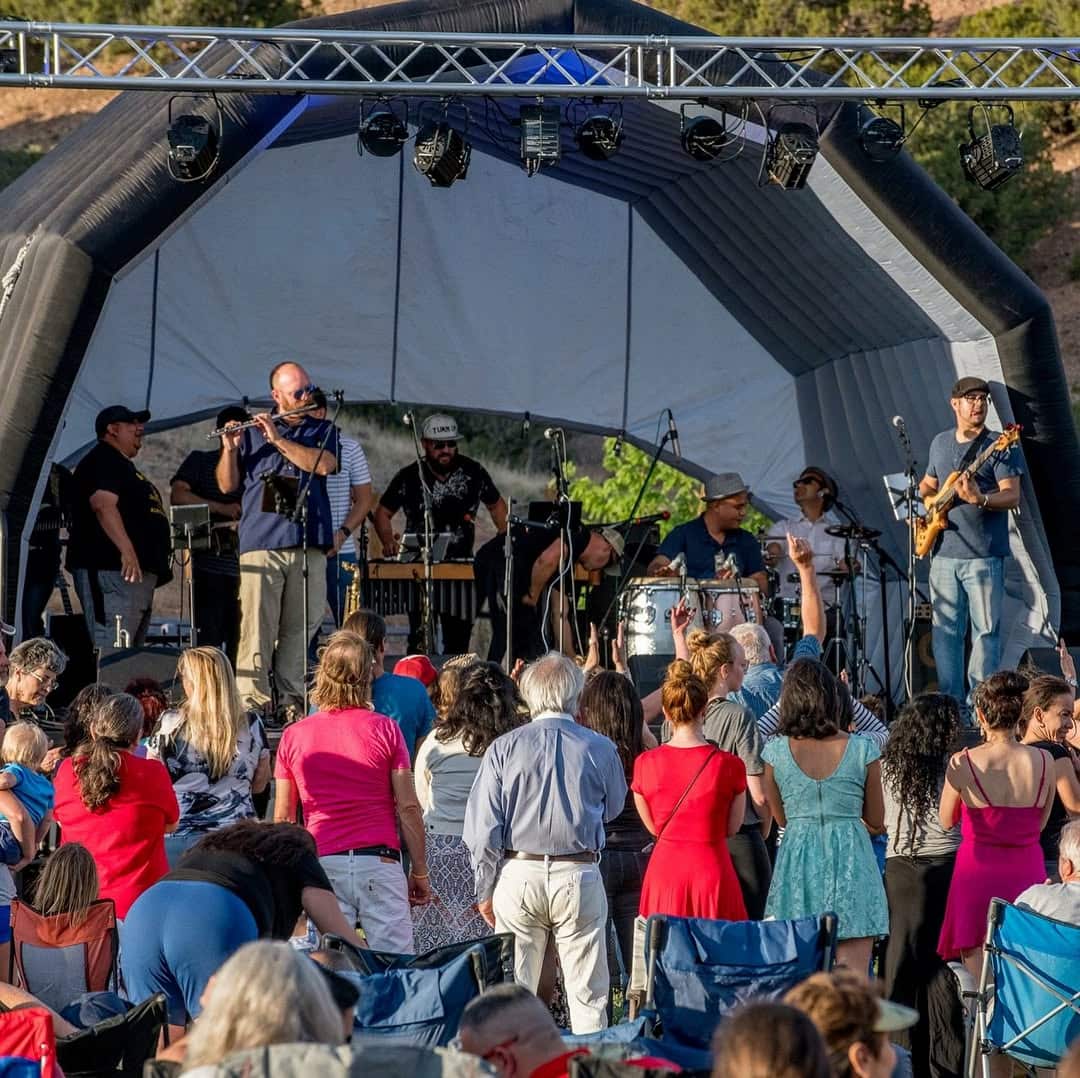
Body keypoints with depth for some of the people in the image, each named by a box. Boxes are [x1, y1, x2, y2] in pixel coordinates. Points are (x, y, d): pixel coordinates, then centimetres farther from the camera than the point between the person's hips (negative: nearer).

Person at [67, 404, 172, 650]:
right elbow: (103, 504, -21)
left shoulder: (121, 465, 28)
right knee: (113, 656, -20)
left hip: (139, 573, 11)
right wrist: (127, 550, -28)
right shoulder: (103, 461, -5)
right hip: (113, 570, -11)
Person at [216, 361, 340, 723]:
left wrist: (278, 439, -10)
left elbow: (323, 465, -6)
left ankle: (291, 702, 8)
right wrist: (230, 449, -8)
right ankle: (252, 702, -9)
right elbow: (227, 484, 10)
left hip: (308, 545, 1)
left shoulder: (323, 432, 15)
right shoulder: (251, 433, 13)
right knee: (257, 627, -8)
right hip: (261, 544, -1)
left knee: (300, 628, 2)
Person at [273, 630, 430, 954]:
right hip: (379, 863, -2)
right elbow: (408, 808, -2)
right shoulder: (385, 730, 0)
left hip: (322, 863, 2)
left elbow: (283, 817, 7)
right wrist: (420, 872, 6)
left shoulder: (293, 736, 6)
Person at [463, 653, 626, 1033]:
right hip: (579, 878, -1)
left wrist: (486, 890, 8)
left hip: (518, 876, 1)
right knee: (588, 995, 3)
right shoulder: (600, 749, -2)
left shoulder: (503, 748, -2)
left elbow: (481, 828, -1)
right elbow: (613, 808, 16)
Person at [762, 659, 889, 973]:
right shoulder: (862, 750, -4)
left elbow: (781, 818, 10)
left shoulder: (776, 752, -2)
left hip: (797, 859, 1)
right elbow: (876, 820, 8)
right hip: (851, 860, -1)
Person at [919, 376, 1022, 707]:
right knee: (944, 630, 7)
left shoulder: (1000, 446, -3)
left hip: (984, 555, -5)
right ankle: (949, 702, 14)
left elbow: (1012, 496, -12)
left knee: (985, 630, -5)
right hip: (944, 553, 5)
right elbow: (928, 485, 28)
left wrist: (980, 499, -29)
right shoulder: (940, 443, 14)